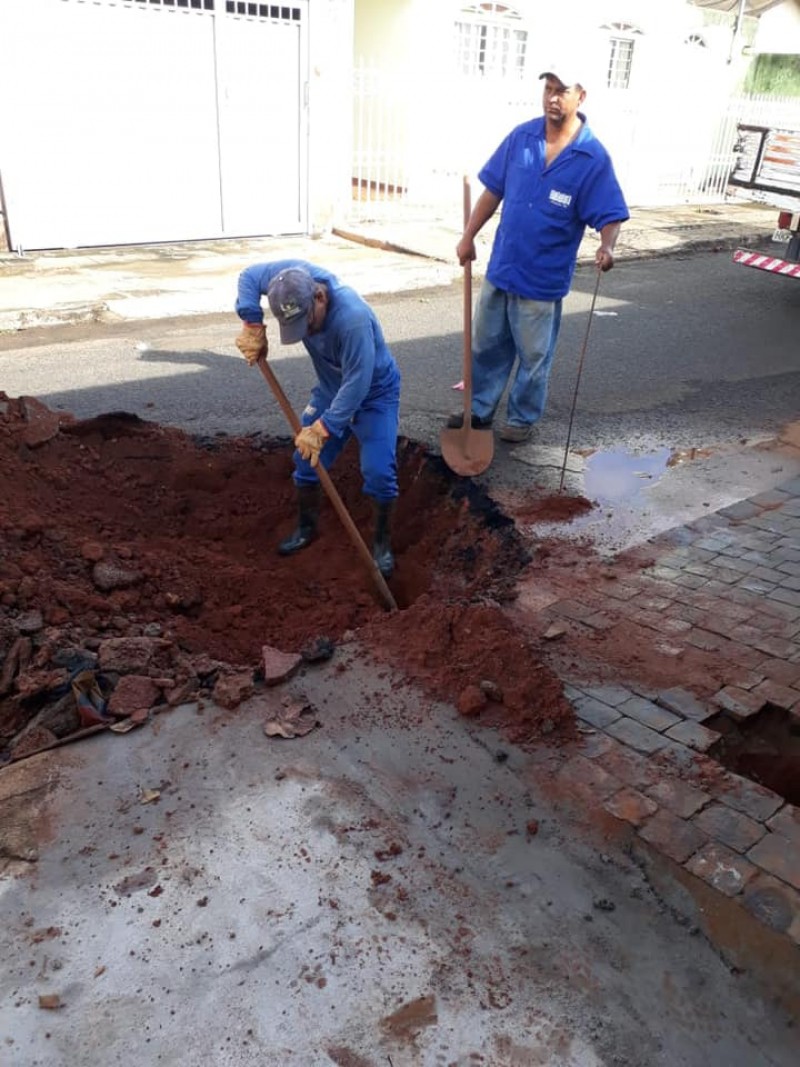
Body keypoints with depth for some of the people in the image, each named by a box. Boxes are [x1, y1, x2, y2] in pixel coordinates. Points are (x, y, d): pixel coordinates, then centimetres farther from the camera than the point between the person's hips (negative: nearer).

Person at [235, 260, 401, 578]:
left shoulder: (353, 319, -40)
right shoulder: (298, 276, -22)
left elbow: (357, 385, -37)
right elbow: (249, 277, -9)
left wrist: (322, 429, -35)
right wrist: (252, 327, -22)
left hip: (374, 394, -6)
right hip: (331, 388, 6)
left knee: (379, 472, -14)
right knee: (306, 459, 7)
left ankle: (382, 542, 7)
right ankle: (307, 527, 27)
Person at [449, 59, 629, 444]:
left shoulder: (593, 158, -13)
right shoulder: (521, 136, 0)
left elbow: (610, 216, -14)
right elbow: (493, 190, 7)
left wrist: (606, 247, -35)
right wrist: (468, 236, 5)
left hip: (543, 278, -4)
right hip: (500, 266, 5)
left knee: (533, 356, 9)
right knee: (486, 345, 16)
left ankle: (522, 419, 28)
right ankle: (479, 409, 33)